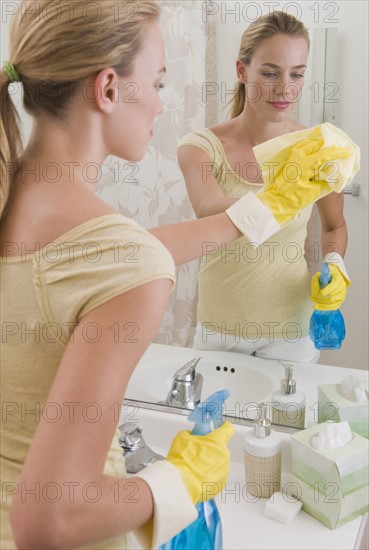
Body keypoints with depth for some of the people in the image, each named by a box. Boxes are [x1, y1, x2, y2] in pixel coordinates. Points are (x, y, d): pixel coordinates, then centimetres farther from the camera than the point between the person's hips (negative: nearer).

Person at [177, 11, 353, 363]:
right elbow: (210, 217, -32)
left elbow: (335, 226, 9)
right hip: (219, 324, 0)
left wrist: (334, 265, -12)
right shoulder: (201, 146, -12)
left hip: (292, 328, 1)